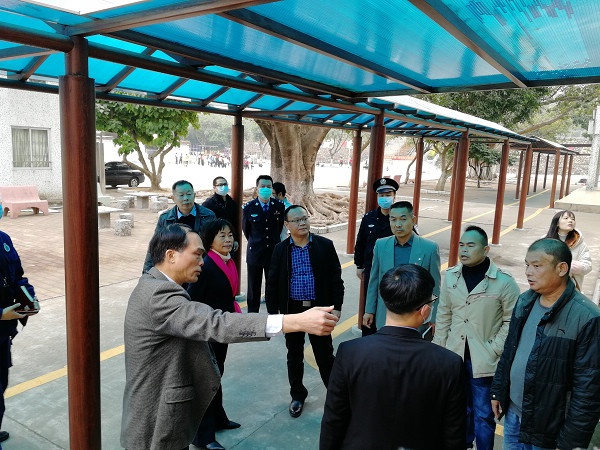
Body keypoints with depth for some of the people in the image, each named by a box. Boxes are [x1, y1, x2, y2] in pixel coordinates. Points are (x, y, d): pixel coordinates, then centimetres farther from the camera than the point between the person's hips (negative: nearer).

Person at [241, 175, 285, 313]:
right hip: (255, 253, -1)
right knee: (253, 289, 9)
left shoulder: (279, 206, -2)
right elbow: (245, 229, 9)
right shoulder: (248, 208, -6)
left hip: (274, 252, 1)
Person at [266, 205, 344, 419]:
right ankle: (297, 395, 34)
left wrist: (336, 307, -5)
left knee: (325, 353, 9)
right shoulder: (280, 249, -2)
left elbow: (336, 278, -2)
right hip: (292, 309, 2)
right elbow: (272, 283, 1)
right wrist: (273, 312, -2)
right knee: (294, 355, 15)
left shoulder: (325, 245, -5)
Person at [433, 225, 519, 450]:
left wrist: (494, 350, -12)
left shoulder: (504, 281, -14)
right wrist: (439, 349, 5)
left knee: (483, 414, 8)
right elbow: (443, 316, 6)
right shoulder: (450, 276, -1)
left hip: (484, 360, -4)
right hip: (455, 355, 4)